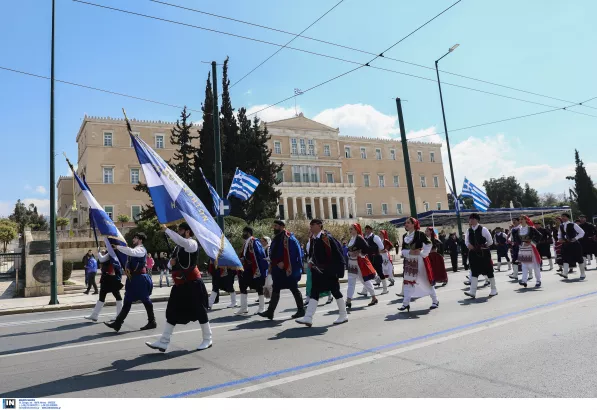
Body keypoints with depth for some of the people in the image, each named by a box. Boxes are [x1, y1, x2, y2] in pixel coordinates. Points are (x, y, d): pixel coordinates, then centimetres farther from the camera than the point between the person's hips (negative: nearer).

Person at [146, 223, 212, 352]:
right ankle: (163, 342, 14)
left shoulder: (192, 243, -12)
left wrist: (166, 229, -29)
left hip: (192, 284, -8)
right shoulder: (179, 246, 15)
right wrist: (171, 263, -1)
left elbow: (180, 240, -35)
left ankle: (207, 340, 18)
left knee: (199, 311, 3)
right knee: (172, 312, 8)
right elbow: (171, 263, 22)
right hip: (180, 284, 9)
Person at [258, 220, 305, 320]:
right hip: (279, 269, 9)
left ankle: (301, 310, 13)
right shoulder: (277, 238, 16)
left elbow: (289, 252, -22)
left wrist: (283, 263, -23)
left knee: (293, 289, 1)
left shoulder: (287, 237, -13)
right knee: (275, 289, 9)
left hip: (286, 269, -9)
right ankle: (270, 312, 12)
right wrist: (272, 266, 17)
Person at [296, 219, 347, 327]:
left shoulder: (326, 237, -16)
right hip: (318, 270, 8)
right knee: (314, 292, 2)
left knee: (335, 291, 5)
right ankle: (308, 318, 0)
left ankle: (343, 315, 22)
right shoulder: (313, 238, 6)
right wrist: (311, 261, 7)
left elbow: (337, 251, -16)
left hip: (329, 270, -7)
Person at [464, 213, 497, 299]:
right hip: (474, 254, 4)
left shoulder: (483, 229, -11)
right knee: (474, 272, 0)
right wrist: (469, 245, -9)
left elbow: (490, 241, -6)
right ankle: (472, 292, -4)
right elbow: (467, 241, 11)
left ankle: (494, 290, 22)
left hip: (484, 253, -4)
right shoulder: (469, 231, 4)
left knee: (489, 272, 7)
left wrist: (483, 246, -3)